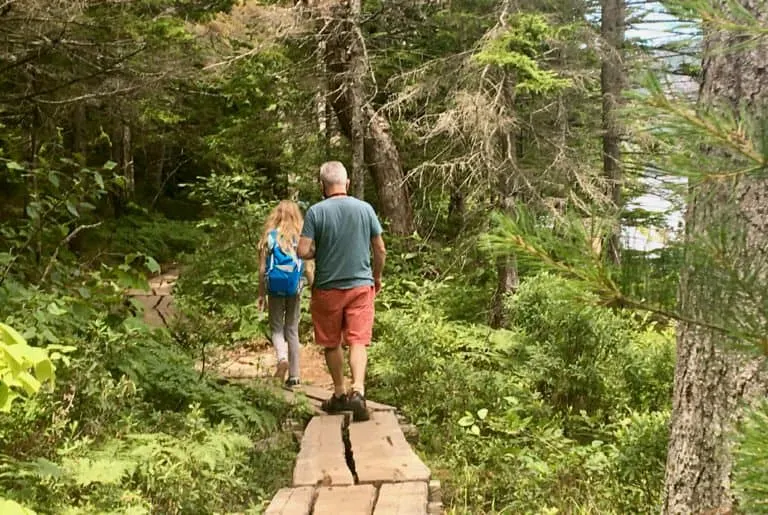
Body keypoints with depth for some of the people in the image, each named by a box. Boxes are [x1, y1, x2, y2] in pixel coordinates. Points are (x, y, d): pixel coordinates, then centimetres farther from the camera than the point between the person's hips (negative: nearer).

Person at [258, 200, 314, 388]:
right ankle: (294, 375, 12)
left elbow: (262, 269, -3)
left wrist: (261, 294, 5)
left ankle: (282, 358, -20)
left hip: (275, 290, -1)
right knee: (292, 330, 11)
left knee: (276, 328, 9)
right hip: (294, 290, 1)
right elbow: (308, 270, -2)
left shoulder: (270, 237, -4)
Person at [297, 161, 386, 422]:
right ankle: (358, 390, -20)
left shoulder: (316, 212, -8)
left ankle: (339, 394, 23)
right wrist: (377, 278, 19)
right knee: (358, 341, -2)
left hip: (328, 288, -1)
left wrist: (320, 251, 9)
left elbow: (303, 251, -13)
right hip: (361, 285, 1)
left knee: (332, 343, 13)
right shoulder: (365, 209, -1)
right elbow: (380, 250, 4)